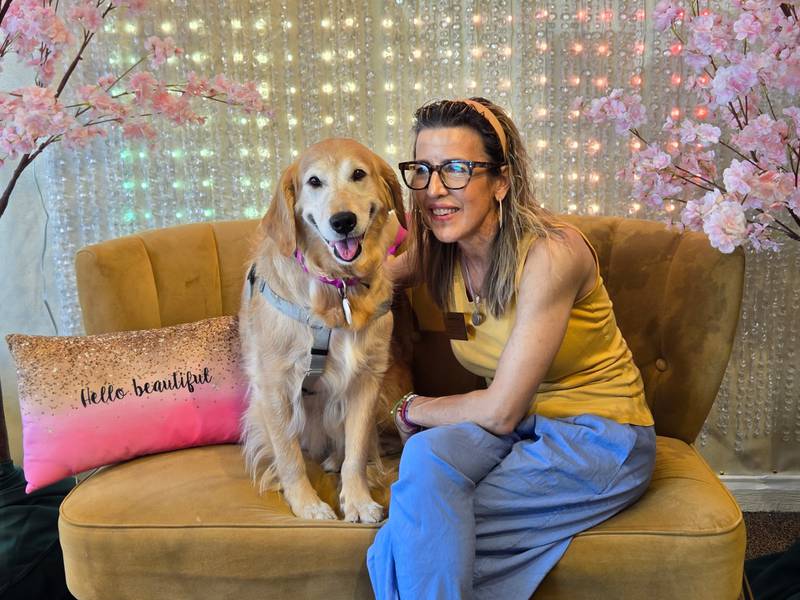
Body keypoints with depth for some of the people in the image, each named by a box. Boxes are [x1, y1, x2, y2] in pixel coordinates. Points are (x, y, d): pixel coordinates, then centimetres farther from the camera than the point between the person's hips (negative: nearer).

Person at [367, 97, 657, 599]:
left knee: (418, 530, -24)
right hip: (520, 426, 5)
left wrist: (413, 410, -6)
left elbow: (500, 411, -24)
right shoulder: (435, 251, -5)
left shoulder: (550, 253, -25)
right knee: (428, 454, -29)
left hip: (599, 439, -5)